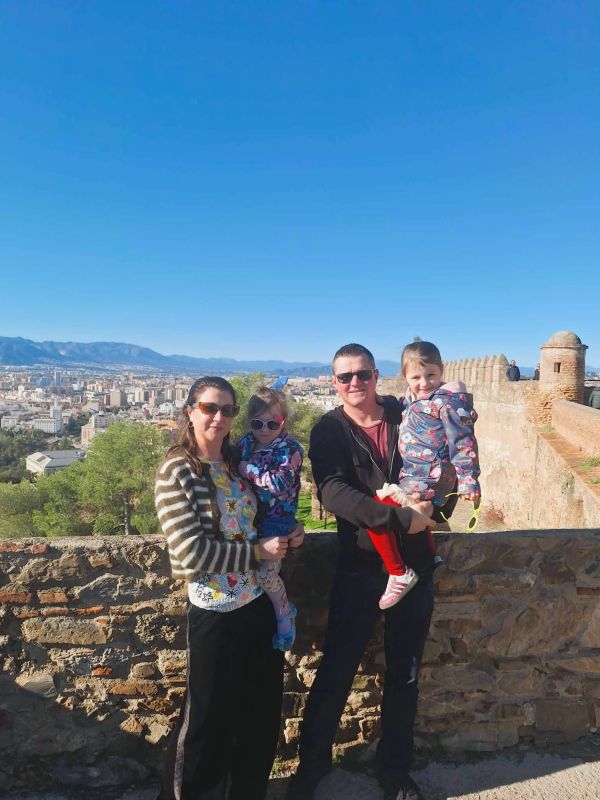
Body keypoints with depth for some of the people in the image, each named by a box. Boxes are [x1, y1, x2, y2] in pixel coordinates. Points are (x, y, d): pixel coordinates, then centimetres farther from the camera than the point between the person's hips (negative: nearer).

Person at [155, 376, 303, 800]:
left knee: (262, 711, 20)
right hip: (216, 612, -6)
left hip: (260, 602, 7)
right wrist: (258, 552, -14)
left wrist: (286, 537, -1)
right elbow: (190, 552, -19)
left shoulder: (237, 463, 5)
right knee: (209, 719, 13)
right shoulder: (177, 470, -14)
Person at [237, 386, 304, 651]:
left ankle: (284, 611, 11)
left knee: (265, 570, -21)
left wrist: (248, 470, -19)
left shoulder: (290, 448, -10)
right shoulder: (244, 443, 7)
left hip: (277, 517, -6)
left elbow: (280, 483, -24)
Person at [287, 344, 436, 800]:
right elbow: (333, 492, -20)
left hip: (414, 564, 3)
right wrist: (398, 518, -28)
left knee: (405, 674, 17)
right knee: (336, 672, 7)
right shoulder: (328, 431, -6)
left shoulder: (408, 417, 1)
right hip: (359, 568, -2)